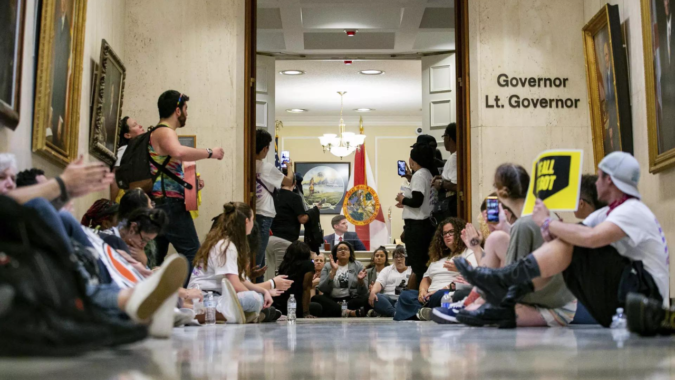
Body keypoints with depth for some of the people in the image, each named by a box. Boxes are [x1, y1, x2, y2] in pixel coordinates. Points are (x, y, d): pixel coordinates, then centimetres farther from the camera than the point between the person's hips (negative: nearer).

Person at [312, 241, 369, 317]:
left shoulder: (358, 266, 9)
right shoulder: (328, 266, 9)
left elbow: (363, 293, 4)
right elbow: (322, 289, -5)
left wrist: (361, 281, -16)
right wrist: (333, 271, -12)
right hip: (332, 301, 1)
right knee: (316, 299, -29)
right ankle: (350, 313, -39)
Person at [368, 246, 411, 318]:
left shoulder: (412, 271, 18)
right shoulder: (387, 269, 24)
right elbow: (379, 283, 8)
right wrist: (373, 292, -15)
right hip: (388, 298, 2)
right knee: (375, 297, -31)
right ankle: (395, 313, -49)